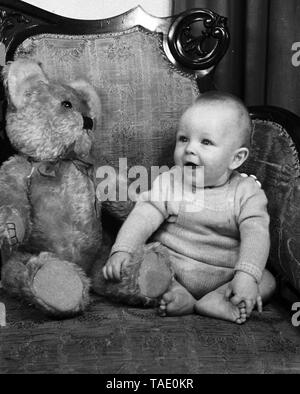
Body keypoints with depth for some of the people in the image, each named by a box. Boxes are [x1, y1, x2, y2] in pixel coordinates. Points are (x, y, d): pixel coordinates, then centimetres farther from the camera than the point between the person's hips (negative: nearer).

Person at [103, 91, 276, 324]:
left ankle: (216, 299, -31)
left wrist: (246, 276, -31)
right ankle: (175, 295, -32)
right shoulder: (169, 182, -3)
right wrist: (122, 251, -27)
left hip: (223, 276, 1)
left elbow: (256, 235, -15)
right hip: (167, 269, 0)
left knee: (268, 281, -17)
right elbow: (143, 217, -10)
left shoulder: (247, 192, -5)